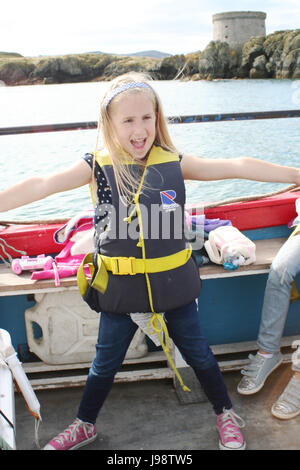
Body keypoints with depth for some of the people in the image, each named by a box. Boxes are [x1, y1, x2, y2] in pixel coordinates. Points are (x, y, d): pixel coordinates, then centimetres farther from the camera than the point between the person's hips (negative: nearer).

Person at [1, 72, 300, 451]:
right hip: (120, 288, 0)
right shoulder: (97, 167, -9)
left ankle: (225, 413, 43)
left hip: (173, 282, 1)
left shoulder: (174, 163, -6)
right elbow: (42, 186, -19)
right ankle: (84, 425, 43)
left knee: (197, 351, 17)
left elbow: (237, 167, -7)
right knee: (106, 360, 18)